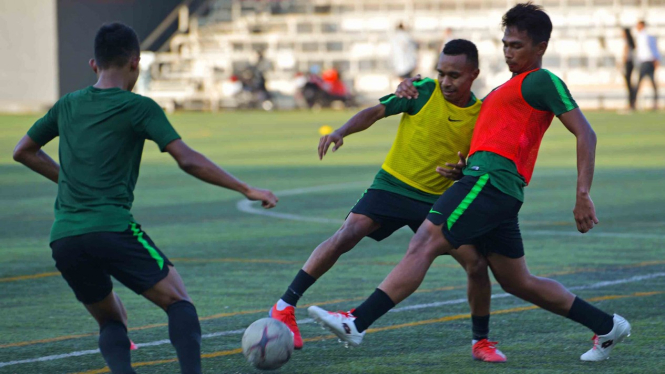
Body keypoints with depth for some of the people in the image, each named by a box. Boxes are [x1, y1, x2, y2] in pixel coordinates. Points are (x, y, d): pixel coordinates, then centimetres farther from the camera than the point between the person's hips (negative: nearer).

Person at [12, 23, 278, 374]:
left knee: (111, 321, 19)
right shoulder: (139, 108, 2)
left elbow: (23, 152, 29)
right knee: (178, 301, 4)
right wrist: (246, 190, -1)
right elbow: (188, 161, -6)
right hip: (113, 229, -5)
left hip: (63, 240, 5)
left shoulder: (67, 105, 17)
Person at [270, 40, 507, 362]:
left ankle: (481, 341, 12)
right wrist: (341, 132, -22)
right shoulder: (424, 91, -6)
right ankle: (285, 307, -14)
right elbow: (376, 111, -6)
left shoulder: (482, 115, 0)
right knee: (347, 235, -23)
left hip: (437, 200, 2)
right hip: (393, 186, -2)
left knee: (477, 263, -10)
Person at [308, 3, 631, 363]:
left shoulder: (542, 82, 0)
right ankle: (607, 326, 23)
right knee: (518, 282, 16)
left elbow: (585, 133, -7)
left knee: (423, 245, -19)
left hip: (490, 180, -10)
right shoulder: (507, 89, 29)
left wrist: (583, 195, -15)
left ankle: (356, 323, -28)